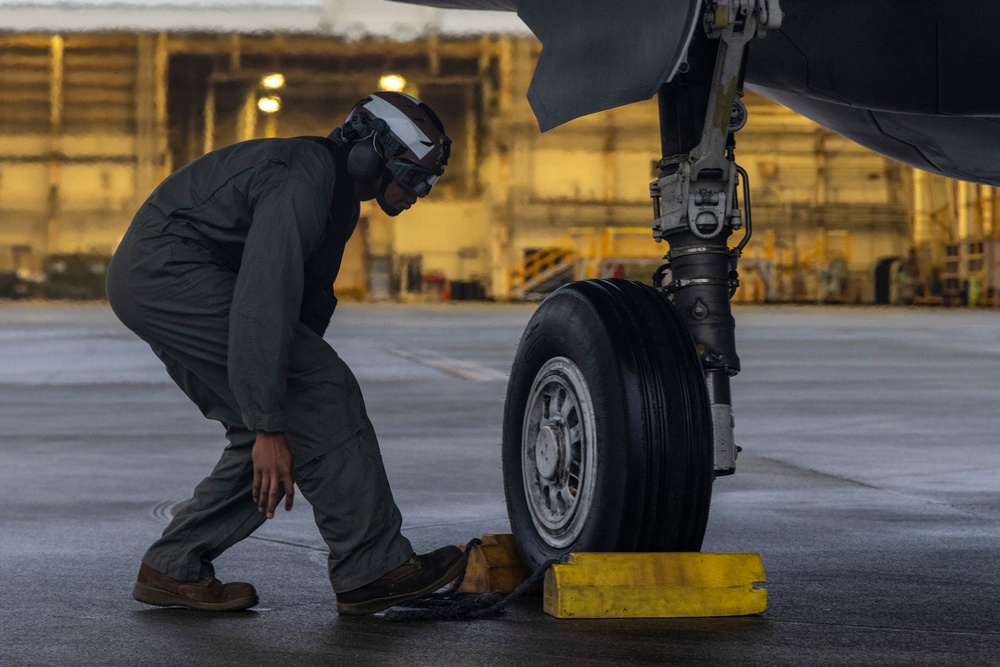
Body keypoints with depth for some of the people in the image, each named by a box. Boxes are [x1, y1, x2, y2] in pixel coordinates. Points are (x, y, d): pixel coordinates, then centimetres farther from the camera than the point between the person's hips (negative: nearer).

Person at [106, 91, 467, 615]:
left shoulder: (337, 197, 14)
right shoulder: (304, 180, -20)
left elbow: (308, 302, 21)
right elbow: (262, 304, -29)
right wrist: (269, 428, -30)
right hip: (170, 270, -11)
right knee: (324, 389, -13)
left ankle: (172, 568, 8)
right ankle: (372, 571, -10)